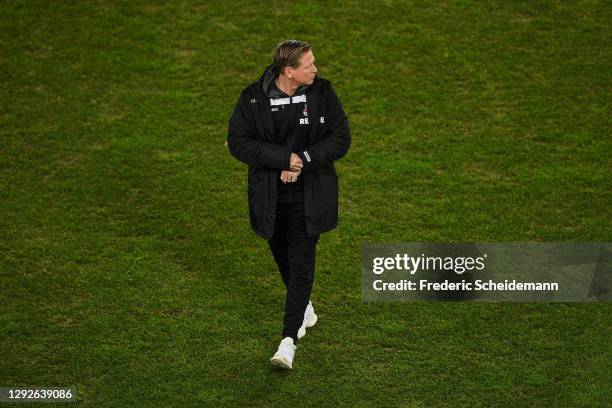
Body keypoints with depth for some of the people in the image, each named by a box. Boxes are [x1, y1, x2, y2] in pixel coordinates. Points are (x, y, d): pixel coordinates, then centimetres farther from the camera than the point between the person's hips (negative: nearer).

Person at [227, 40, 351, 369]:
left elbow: (340, 139, -7)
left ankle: (289, 339, -9)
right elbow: (237, 142, -13)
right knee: (282, 257, 19)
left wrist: (303, 162, -20)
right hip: (270, 197, 2)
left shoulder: (322, 92, -8)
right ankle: (304, 307, 47)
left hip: (309, 196, -2)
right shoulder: (253, 98, -10)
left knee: (301, 264, -10)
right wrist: (284, 158, -22)